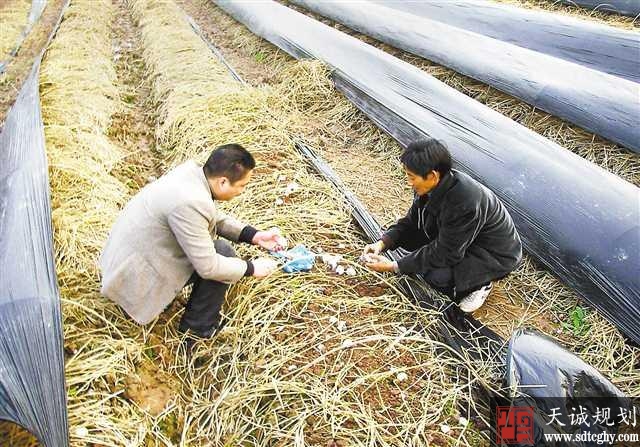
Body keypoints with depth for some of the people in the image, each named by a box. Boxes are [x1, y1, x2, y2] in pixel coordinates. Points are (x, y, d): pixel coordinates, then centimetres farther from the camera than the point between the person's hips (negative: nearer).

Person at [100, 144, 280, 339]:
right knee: (223, 253, -15)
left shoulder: (193, 170, -5)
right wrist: (251, 268, -12)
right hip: (134, 277, -9)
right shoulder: (189, 203, -32)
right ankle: (198, 329, 2)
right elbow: (208, 266, -26)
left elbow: (215, 217, 10)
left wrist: (254, 235, 2)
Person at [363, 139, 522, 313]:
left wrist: (394, 267, -28)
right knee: (406, 235, -5)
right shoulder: (436, 186, -13)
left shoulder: (464, 201, -37)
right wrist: (382, 243, -17)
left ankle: (479, 284, 2)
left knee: (438, 276, -30)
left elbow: (445, 253, -30)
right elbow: (411, 221, 0)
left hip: (497, 254, -8)